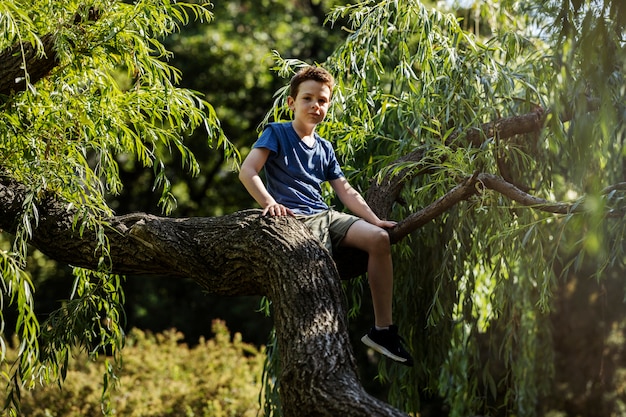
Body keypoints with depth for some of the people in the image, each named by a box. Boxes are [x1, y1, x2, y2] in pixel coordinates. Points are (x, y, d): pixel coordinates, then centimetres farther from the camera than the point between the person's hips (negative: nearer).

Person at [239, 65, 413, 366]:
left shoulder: (324, 148, 22)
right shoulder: (276, 133, 3)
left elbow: (345, 191, 19)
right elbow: (247, 172, -9)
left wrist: (375, 220, 7)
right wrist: (269, 202, -26)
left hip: (325, 215, 7)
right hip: (293, 218, -6)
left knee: (379, 238, -15)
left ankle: (383, 329, -11)